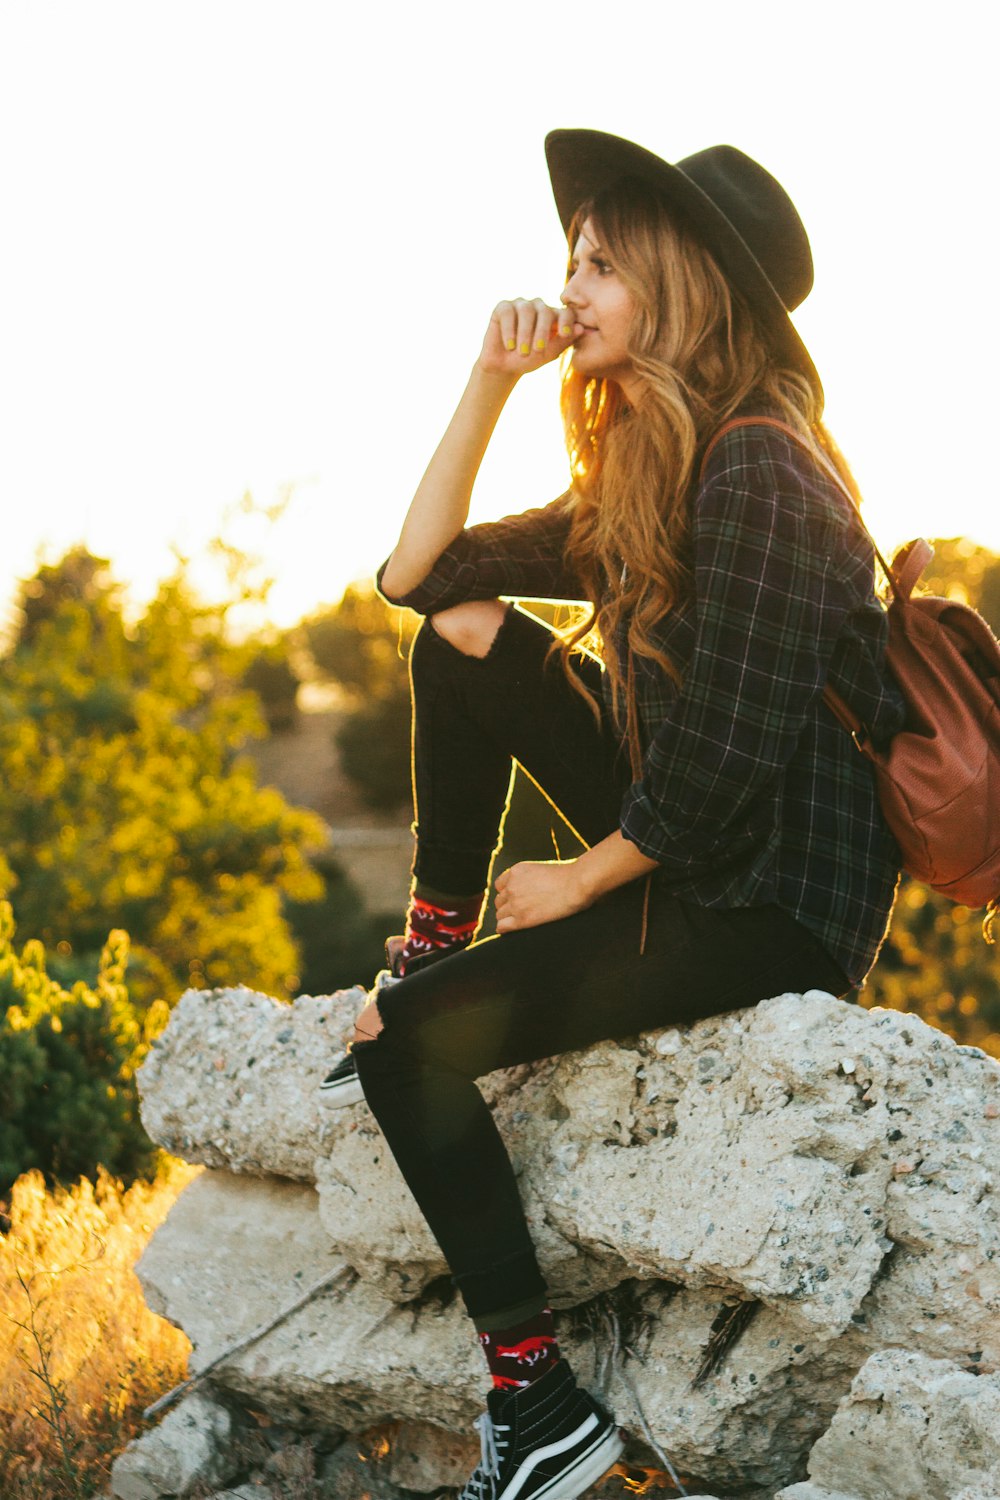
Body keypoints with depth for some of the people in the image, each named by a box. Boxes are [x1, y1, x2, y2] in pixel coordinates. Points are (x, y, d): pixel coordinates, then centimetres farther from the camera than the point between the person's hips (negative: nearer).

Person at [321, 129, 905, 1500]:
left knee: (402, 1044, -14)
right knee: (462, 636, 8)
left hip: (777, 907, -9)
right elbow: (412, 574, 13)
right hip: (688, 855, 9)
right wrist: (491, 380, 4)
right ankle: (434, 948, 15)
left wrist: (575, 884, -10)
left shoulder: (756, 479, -20)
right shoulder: (634, 480, 10)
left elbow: (728, 758, -24)